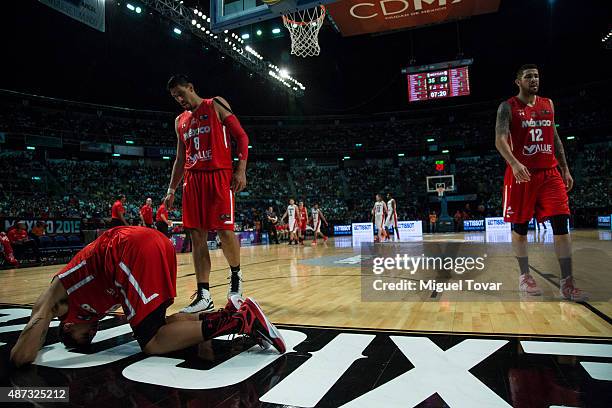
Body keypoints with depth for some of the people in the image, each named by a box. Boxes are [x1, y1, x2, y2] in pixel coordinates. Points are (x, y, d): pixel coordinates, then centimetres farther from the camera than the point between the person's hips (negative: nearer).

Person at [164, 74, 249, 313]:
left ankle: (236, 275, 18)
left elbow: (241, 136, -2)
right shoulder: (180, 121, 21)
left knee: (224, 230, -11)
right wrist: (171, 190, 16)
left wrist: (241, 170, -14)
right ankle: (203, 296, 2)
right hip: (193, 179, 6)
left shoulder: (216, 105, 5)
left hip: (219, 175, -5)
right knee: (197, 235, -1)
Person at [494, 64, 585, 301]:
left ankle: (567, 283, -2)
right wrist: (514, 163, -31)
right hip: (521, 174, -4)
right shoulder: (508, 107, -1)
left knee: (561, 223, -5)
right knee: (520, 226, 3)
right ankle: (524, 277, 17)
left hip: (550, 173, 4)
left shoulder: (548, 104, 16)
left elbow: (555, 138, 19)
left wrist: (565, 169, 13)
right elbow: (500, 140, -14)